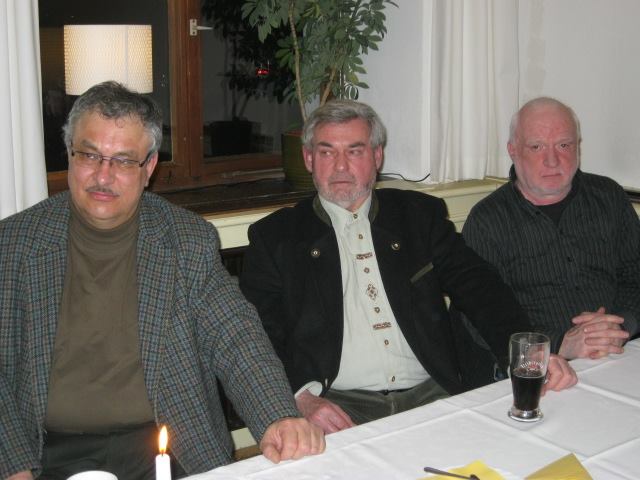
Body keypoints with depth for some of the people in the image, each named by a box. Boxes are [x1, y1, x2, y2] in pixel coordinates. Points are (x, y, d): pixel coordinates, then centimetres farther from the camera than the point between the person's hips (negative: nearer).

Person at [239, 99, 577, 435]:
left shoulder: (421, 215, 14)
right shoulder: (274, 237, 7)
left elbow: (478, 287, 5)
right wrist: (303, 396, -18)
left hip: (430, 395, 3)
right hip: (340, 406, -2)